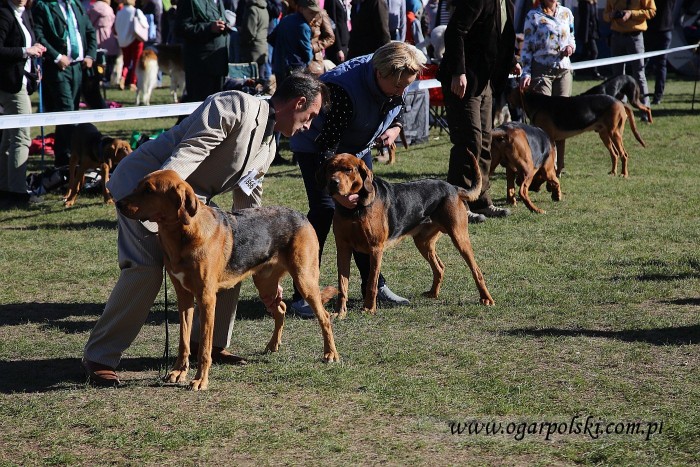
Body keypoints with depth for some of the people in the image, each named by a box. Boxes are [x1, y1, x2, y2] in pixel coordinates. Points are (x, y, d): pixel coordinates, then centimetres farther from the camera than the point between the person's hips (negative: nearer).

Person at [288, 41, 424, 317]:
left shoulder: (398, 83, -16)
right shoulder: (344, 89, -39)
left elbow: (398, 112, 7)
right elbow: (327, 145, -39)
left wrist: (394, 129, -15)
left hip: (357, 148, 7)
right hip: (315, 147, -7)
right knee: (324, 209, -19)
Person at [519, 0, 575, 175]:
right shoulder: (533, 16, 0)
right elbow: (526, 47, -1)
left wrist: (571, 47, -2)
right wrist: (526, 73, -10)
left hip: (564, 70, 4)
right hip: (541, 70, -4)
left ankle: (558, 165, 7)